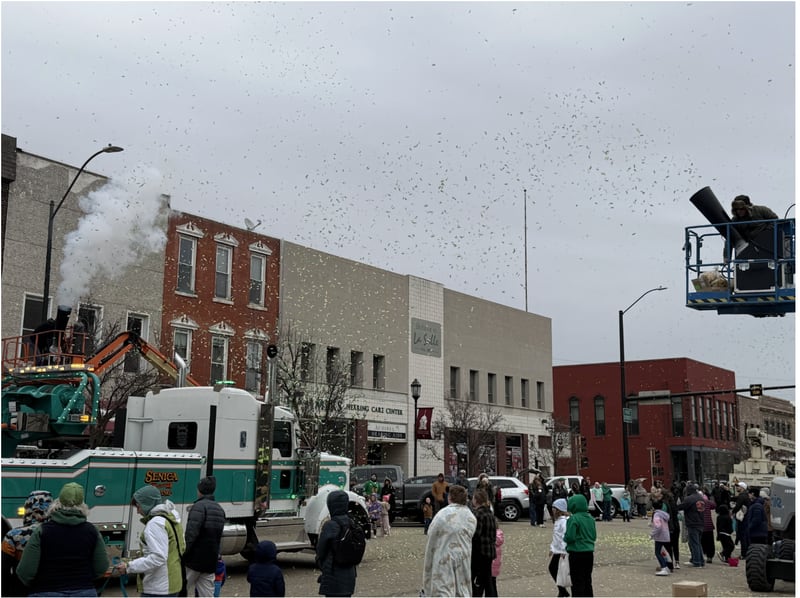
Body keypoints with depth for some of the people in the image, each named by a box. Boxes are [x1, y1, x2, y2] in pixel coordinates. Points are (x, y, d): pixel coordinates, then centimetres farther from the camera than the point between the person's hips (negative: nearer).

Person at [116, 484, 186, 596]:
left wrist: (129, 567, -20)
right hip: (172, 584, 10)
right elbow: (182, 548, 19)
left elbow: (157, 558, -24)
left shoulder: (155, 523, -18)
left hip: (157, 589, -10)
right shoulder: (172, 519, 13)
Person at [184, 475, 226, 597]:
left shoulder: (199, 506, -13)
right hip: (210, 561, 7)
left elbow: (191, 533, -21)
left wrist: (182, 553, -17)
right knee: (207, 594, 7)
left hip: (194, 560, -7)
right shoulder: (220, 509, 15)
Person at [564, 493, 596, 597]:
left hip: (577, 554, -7)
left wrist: (565, 537, 1)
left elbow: (570, 537, -19)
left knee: (577, 582, 1)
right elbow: (594, 536, 13)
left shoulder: (573, 519, -16)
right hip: (589, 553, 7)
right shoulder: (590, 518, 7)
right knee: (587, 581, 17)